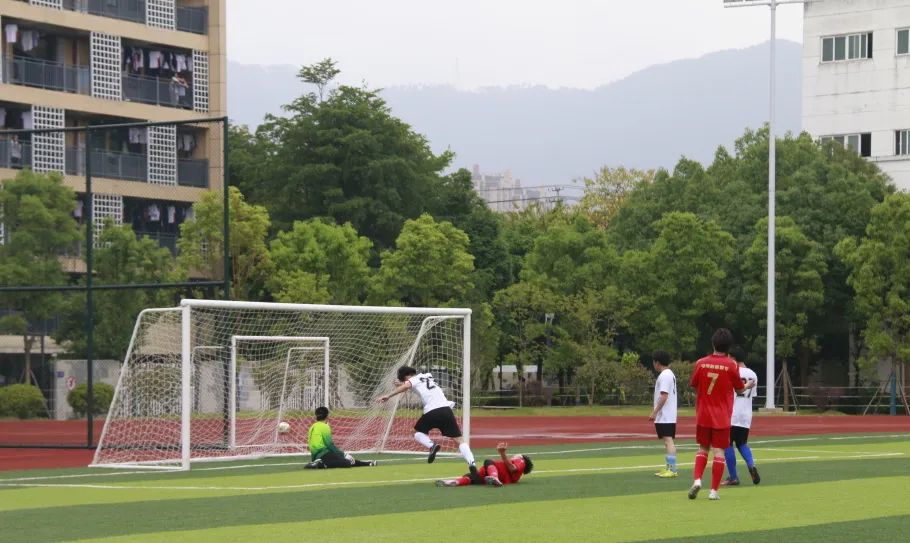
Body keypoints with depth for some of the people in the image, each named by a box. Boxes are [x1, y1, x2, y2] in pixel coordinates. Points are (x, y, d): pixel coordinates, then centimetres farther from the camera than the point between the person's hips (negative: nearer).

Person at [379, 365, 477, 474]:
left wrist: (388, 395, -17)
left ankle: (431, 445, -9)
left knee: (417, 432, 20)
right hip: (446, 408, 5)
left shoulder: (414, 380, 10)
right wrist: (403, 384, 50)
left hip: (432, 410, -5)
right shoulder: (428, 376, 28)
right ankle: (471, 463, -19)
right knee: (459, 439, 4)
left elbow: (405, 386, -13)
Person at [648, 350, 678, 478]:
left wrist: (654, 412, -19)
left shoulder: (665, 376, -15)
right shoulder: (669, 374, 17)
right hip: (666, 416, 11)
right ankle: (669, 468, 19)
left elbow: (664, 396, -22)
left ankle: (672, 469, -16)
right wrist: (656, 413, 22)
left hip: (665, 416, -11)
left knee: (668, 440, -13)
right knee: (667, 441, 14)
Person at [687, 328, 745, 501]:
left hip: (703, 415, 2)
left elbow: (693, 386, 7)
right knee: (719, 452, 1)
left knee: (702, 449, 16)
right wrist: (747, 385, 25)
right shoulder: (731, 365, -8)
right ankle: (714, 491, -1)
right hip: (722, 417, -2)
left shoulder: (701, 363, -2)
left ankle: (697, 480, -4)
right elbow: (739, 389, 3)